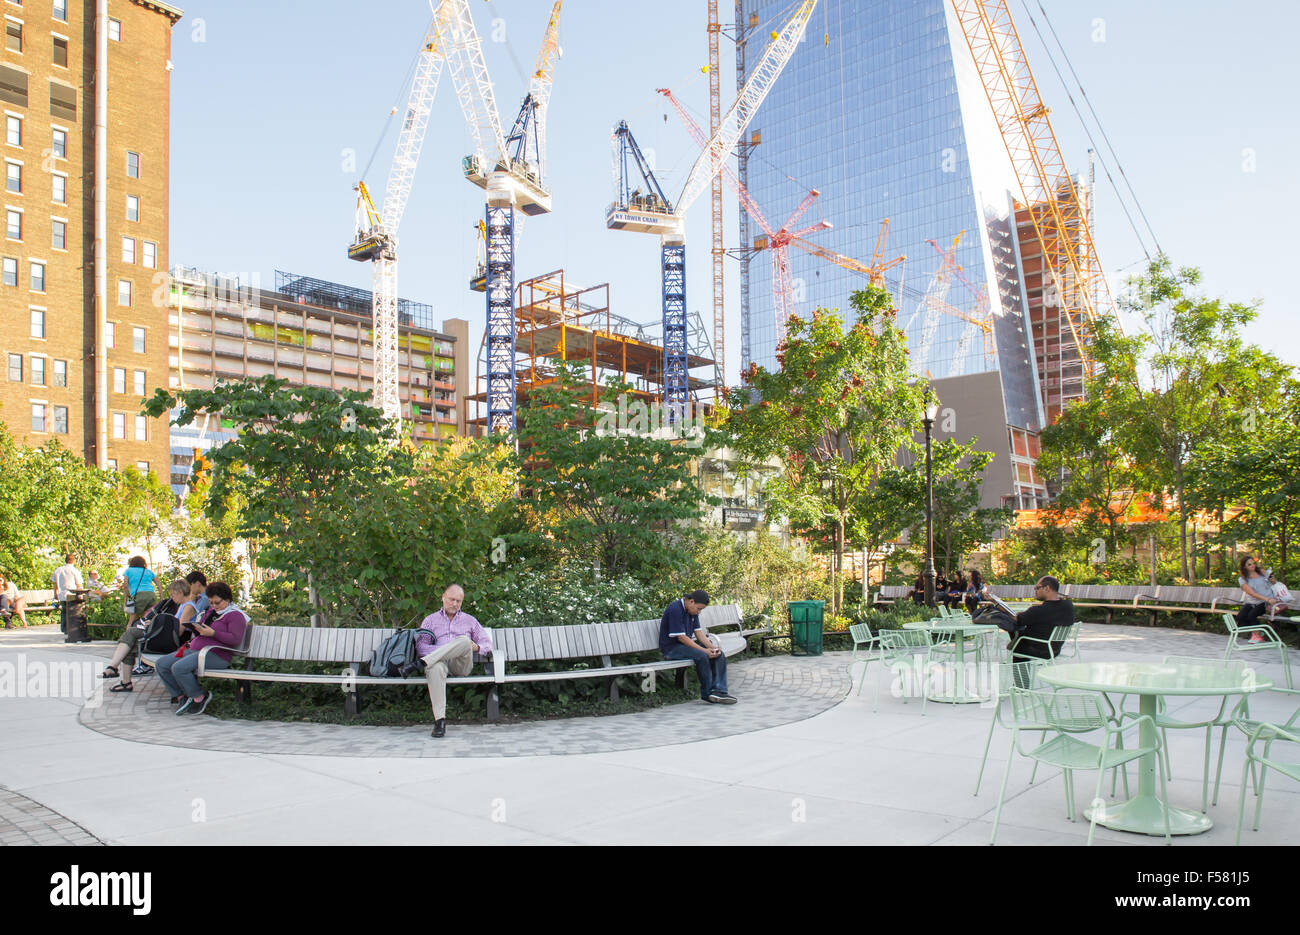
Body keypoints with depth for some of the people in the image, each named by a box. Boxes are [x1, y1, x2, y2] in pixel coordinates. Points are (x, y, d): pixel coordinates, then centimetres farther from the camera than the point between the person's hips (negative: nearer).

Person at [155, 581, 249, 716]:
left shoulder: (235, 615, -4)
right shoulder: (211, 612, 24)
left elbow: (235, 639, -16)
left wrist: (213, 633, -20)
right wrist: (196, 629, 5)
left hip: (216, 655, -10)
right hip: (194, 649, 10)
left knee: (179, 668, -28)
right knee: (161, 664, -1)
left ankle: (200, 697, -10)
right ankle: (181, 696, 1)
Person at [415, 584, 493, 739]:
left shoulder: (469, 620, 26)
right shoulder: (430, 620, 21)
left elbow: (487, 643, 19)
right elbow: (421, 647, 7)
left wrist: (477, 647, -5)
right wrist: (442, 650, -12)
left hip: (462, 665, 1)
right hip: (439, 660, -1)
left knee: (464, 640, -32)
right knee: (435, 668, -40)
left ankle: (423, 663, -35)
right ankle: (440, 720, -43)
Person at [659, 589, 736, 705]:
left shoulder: (692, 610, 8)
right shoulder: (675, 609, -21)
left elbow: (698, 631, 8)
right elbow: (681, 637, -23)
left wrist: (711, 647, -9)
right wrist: (704, 650, -24)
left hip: (687, 644, 9)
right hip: (671, 648, -9)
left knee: (720, 654, -8)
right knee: (701, 656, -31)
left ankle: (719, 690, -16)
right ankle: (707, 693, -16)